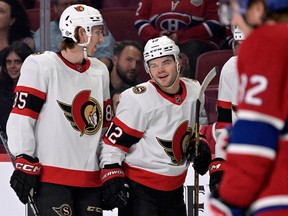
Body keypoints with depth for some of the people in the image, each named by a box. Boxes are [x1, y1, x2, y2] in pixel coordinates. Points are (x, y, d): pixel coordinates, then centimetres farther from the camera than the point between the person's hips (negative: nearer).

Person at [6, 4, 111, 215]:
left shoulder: (100, 71, 14)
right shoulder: (41, 65, -7)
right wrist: (24, 165, -14)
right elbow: (21, 117, -10)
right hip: (51, 176, -7)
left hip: (90, 179, 7)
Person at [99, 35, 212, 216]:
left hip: (174, 187, 7)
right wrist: (111, 178, -23)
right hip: (139, 188, -7)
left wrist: (200, 145, 3)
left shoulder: (194, 91, 2)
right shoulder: (138, 99, -18)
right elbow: (114, 141, -16)